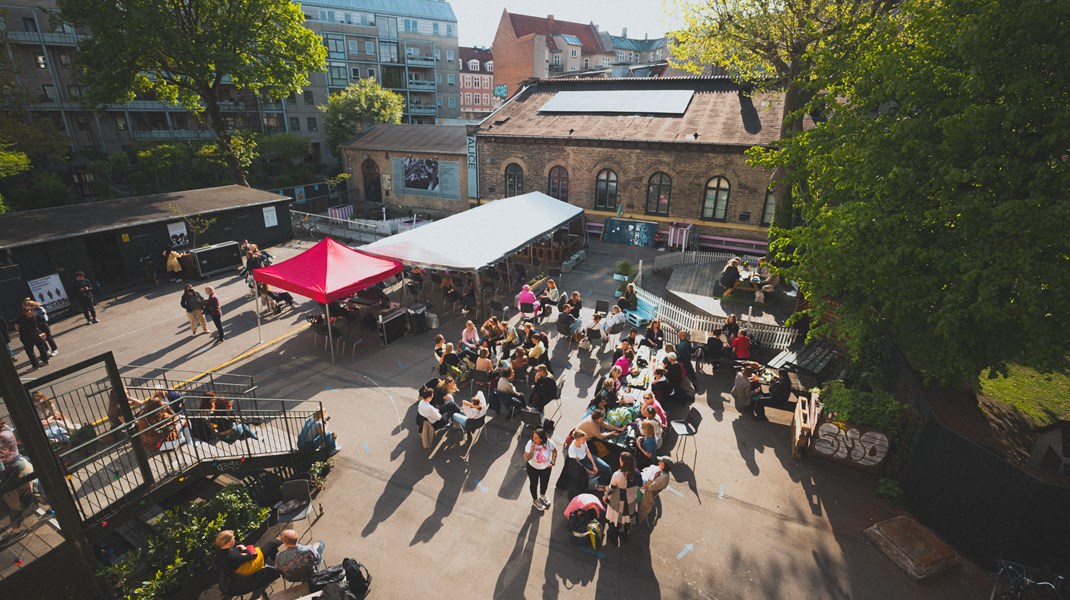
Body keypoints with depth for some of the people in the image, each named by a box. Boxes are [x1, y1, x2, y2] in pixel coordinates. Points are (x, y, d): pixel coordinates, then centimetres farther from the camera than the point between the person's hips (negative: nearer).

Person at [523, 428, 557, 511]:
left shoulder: (549, 443, -29)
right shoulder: (530, 443, -32)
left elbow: (554, 451, -7)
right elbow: (526, 458, -26)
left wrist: (552, 462, -10)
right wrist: (532, 451, -42)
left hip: (546, 468, 2)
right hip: (533, 468, -2)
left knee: (545, 483, 27)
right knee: (533, 484, 22)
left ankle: (542, 496, 61)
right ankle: (535, 500, 52)